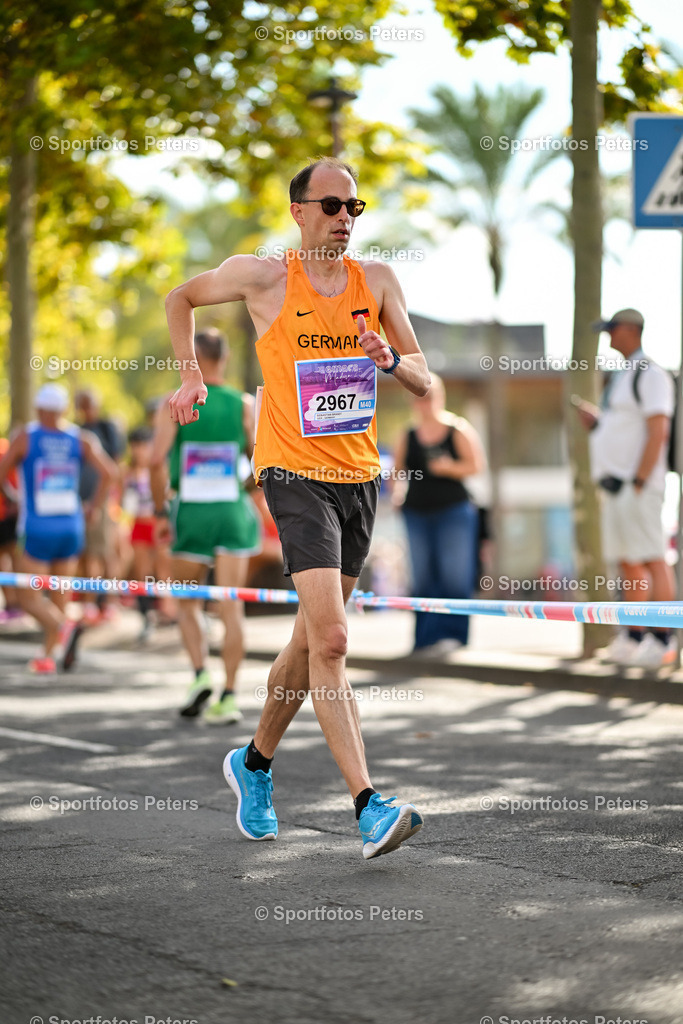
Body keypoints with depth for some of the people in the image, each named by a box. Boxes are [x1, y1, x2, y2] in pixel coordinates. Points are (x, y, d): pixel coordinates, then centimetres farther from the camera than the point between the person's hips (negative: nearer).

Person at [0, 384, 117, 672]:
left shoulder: (25, 437, -5)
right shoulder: (81, 439, 1)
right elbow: (108, 472, -8)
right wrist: (94, 507, 4)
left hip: (37, 529, -4)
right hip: (71, 527, 4)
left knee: (30, 598, 1)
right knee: (59, 596, 15)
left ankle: (64, 627, -25)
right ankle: (48, 656, 15)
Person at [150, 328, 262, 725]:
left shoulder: (174, 404, -3)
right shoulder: (244, 405, 2)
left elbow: (158, 459, -12)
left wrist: (160, 506, -1)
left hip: (191, 512, -1)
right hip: (233, 512, 1)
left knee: (187, 602, 15)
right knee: (231, 606, 1)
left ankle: (201, 674, -5)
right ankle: (229, 696, -2)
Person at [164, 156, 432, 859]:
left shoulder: (377, 280, 5)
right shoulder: (263, 278, -4)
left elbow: (423, 380, 5)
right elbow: (180, 299, 14)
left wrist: (390, 359, -15)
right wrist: (190, 377, 6)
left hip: (359, 475, 5)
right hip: (295, 473, -5)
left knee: (312, 640, 14)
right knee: (330, 639, -17)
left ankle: (254, 763, 36)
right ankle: (369, 807, -21)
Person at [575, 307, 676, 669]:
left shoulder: (651, 374, -8)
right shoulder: (621, 377, 22)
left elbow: (657, 432, -16)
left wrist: (639, 482, -20)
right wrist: (594, 421, 10)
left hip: (637, 485, -10)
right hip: (613, 484, 10)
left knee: (652, 560, -11)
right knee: (627, 563, 10)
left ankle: (663, 641, -12)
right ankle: (634, 638, 14)